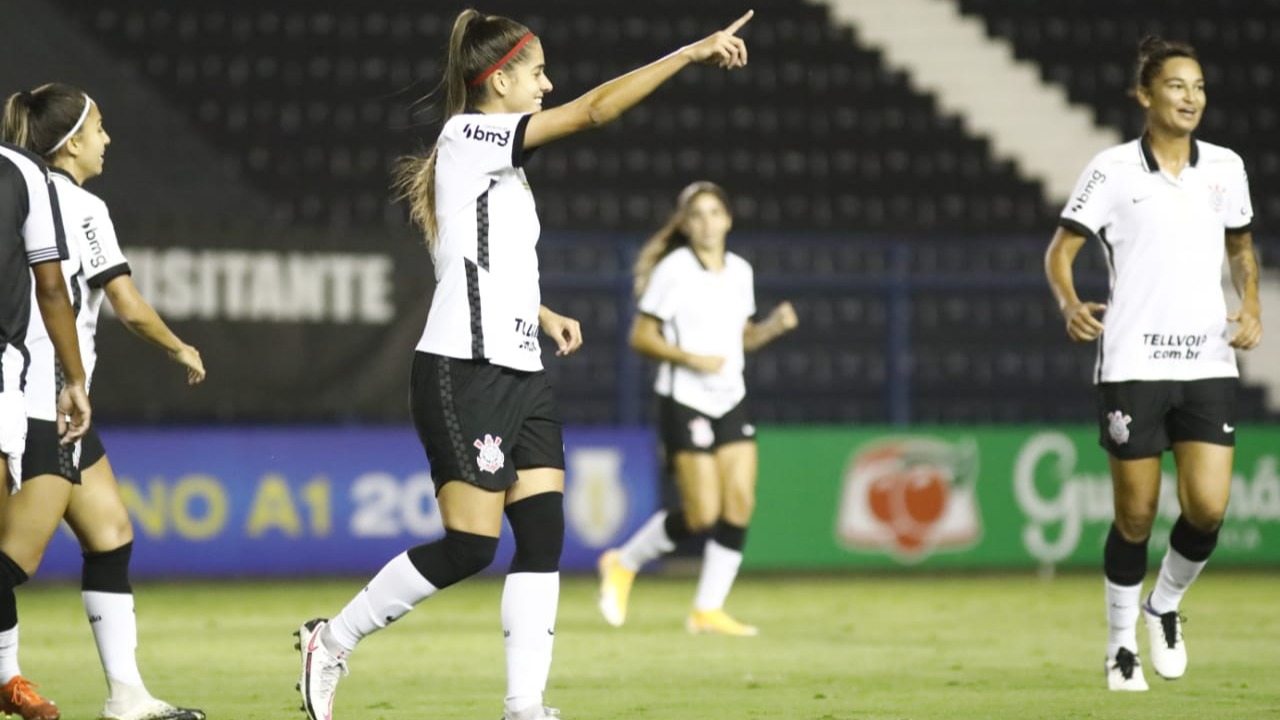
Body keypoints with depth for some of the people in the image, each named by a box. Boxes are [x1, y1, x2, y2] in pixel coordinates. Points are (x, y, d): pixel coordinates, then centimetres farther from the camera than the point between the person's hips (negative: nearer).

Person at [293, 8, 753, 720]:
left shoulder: (502, 163, 18)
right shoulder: (467, 138, -9)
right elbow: (593, 110, -17)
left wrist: (544, 314, 18)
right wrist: (694, 52, -18)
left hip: (520, 373, 9)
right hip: (464, 373, -9)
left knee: (544, 537, -2)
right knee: (471, 544, -9)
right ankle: (332, 640, 6)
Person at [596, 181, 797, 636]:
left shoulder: (740, 271, 8)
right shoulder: (673, 271, -10)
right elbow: (640, 337, -9)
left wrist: (773, 326, -1)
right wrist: (690, 359, -21)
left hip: (730, 400, 6)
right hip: (685, 402, -6)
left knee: (740, 504, -5)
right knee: (703, 514, -10)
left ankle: (708, 611, 4)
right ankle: (623, 565, 13)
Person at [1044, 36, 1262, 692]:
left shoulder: (1225, 168, 8)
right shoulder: (1112, 170, -3)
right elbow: (1060, 250, 1)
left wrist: (1251, 305, 3)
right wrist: (1070, 305, -19)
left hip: (1209, 363, 3)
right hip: (1132, 366, -3)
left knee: (1207, 508, -10)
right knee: (1135, 517, 0)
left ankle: (1165, 606, 20)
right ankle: (1122, 647, 19)